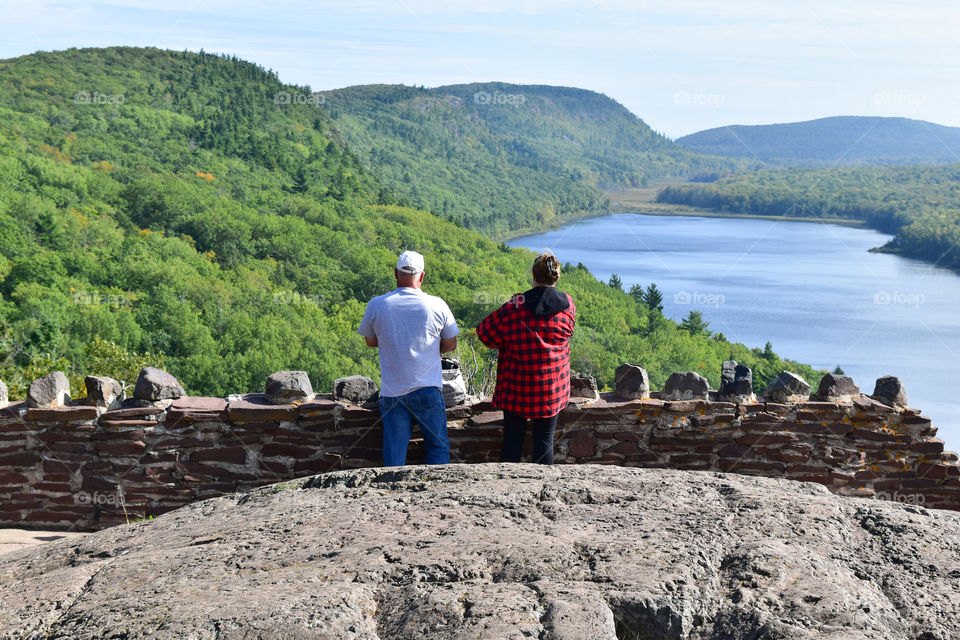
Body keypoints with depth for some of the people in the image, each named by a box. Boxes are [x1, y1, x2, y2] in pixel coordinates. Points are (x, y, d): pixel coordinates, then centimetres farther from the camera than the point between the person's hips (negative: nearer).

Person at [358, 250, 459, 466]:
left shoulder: (376, 305, -2)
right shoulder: (437, 305, -5)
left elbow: (371, 341, 13)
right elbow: (450, 344, 6)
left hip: (392, 392, 1)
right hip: (427, 391, -1)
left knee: (394, 454, 8)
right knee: (438, 448, 11)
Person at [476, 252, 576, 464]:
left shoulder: (516, 306, -14)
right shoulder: (568, 306, -5)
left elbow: (486, 333, -6)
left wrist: (504, 345, 11)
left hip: (517, 386, -2)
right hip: (552, 387, 2)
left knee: (512, 440, 9)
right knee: (545, 441, 10)